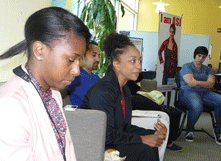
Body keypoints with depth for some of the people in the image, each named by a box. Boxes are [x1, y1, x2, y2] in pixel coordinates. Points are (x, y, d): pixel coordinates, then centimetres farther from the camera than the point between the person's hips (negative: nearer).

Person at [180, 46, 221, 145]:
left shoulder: (208, 69, 20)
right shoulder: (187, 66, 5)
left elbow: (211, 84, 2)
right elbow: (190, 83, -11)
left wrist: (197, 82, -10)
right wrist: (205, 83, -5)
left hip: (205, 93, 5)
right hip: (189, 92, -5)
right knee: (197, 106, -39)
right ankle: (189, 130, -11)